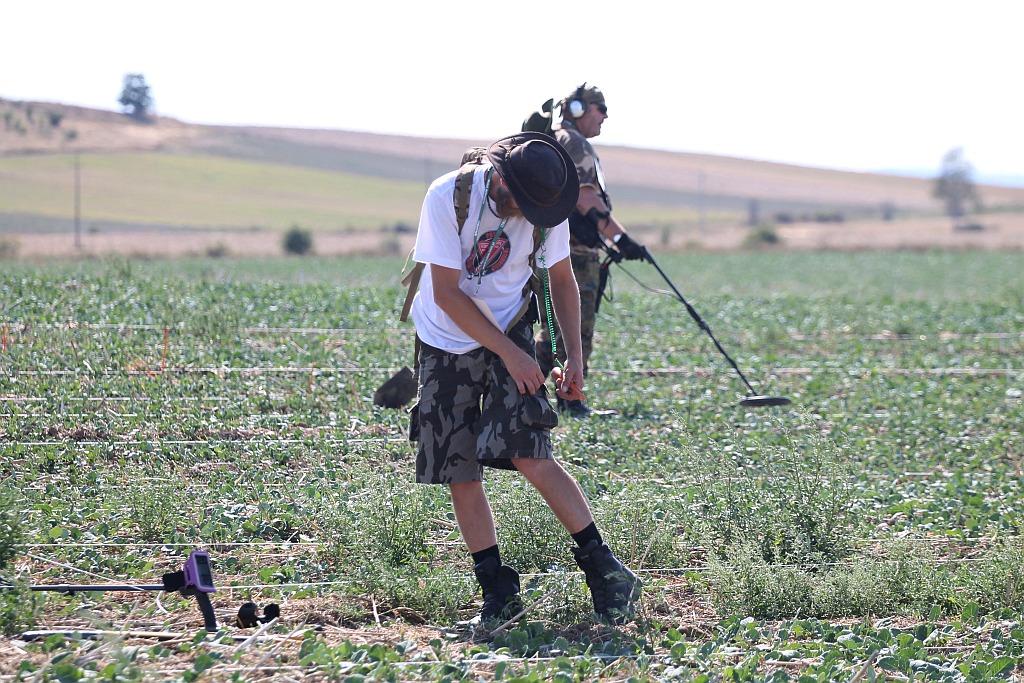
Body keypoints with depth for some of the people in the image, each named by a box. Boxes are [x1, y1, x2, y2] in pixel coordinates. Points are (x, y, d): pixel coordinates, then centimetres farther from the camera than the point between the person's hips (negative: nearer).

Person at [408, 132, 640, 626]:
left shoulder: (547, 207, -12)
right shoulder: (448, 198, -23)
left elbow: (561, 280, 6)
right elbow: (447, 294, -21)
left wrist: (575, 358, 0)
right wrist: (509, 354, -21)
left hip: (510, 332, 0)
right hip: (445, 342, 0)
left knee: (527, 454, -18)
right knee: (459, 473, -1)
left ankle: (602, 569, -13)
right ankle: (498, 592, 7)